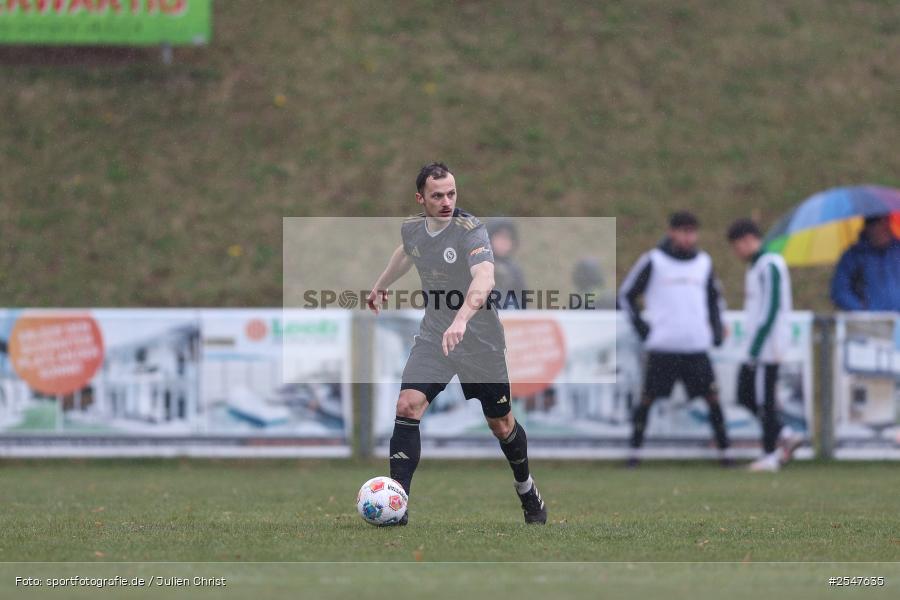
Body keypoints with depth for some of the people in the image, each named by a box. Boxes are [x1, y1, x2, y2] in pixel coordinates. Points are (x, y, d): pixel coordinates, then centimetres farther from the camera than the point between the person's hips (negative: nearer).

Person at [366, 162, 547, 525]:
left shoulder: (471, 230, -22)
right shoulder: (412, 228, -2)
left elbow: (484, 277, -40)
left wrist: (462, 318, -56)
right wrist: (381, 285, 38)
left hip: (481, 341, -4)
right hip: (433, 335, 4)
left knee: (501, 424, 9)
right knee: (407, 406, -18)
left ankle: (526, 488, 39)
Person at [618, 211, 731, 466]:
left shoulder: (703, 262, 11)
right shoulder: (653, 261, -1)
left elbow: (715, 297, 26)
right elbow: (626, 295, 6)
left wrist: (716, 328, 13)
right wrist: (640, 325, -2)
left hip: (697, 346, 3)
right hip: (662, 346, -3)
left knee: (712, 397, -3)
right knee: (648, 397, -1)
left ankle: (724, 451, 2)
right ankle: (635, 451, 8)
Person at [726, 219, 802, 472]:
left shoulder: (769, 267, -15)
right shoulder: (756, 266, 16)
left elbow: (770, 309, -20)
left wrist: (755, 348, -20)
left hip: (767, 345, -10)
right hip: (757, 345, 10)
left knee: (764, 399, -5)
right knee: (745, 395, 10)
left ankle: (769, 454, 1)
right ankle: (786, 436, 12)